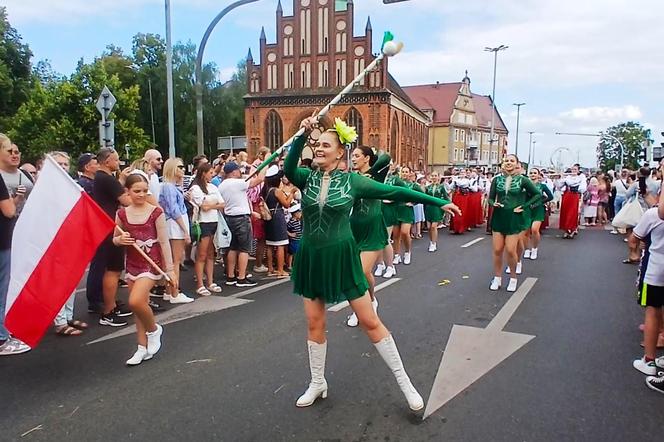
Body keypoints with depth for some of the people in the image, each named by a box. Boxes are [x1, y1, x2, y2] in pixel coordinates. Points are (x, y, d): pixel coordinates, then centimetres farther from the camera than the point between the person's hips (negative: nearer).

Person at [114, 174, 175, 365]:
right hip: (132, 264, 5)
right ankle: (143, 348, 22)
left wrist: (170, 269, -9)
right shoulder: (122, 214, 1)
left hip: (152, 263, -5)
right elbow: (115, 240, 14)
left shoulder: (156, 212, -9)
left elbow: (164, 242, -8)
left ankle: (154, 329, 8)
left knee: (135, 301, -21)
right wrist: (120, 239, -11)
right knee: (139, 305, 10)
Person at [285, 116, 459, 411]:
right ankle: (317, 383, 30)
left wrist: (439, 202, -3)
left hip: (342, 257, -2)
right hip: (311, 258, 3)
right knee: (315, 324, 10)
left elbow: (395, 193, -4)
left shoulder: (351, 180, -5)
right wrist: (303, 135, -33)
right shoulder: (307, 178, 1)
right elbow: (288, 168, -22)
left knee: (370, 322, 1)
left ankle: (404, 382, 16)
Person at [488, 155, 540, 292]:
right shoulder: (497, 180, 3)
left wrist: (524, 206, -4)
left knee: (510, 250, -5)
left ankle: (513, 278, 16)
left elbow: (537, 194, 3)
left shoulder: (522, 180, -4)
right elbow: (491, 198, 8)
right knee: (497, 250, 3)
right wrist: (493, 203, -14)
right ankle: (497, 278, 18)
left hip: (514, 218, -2)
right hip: (498, 217, 3)